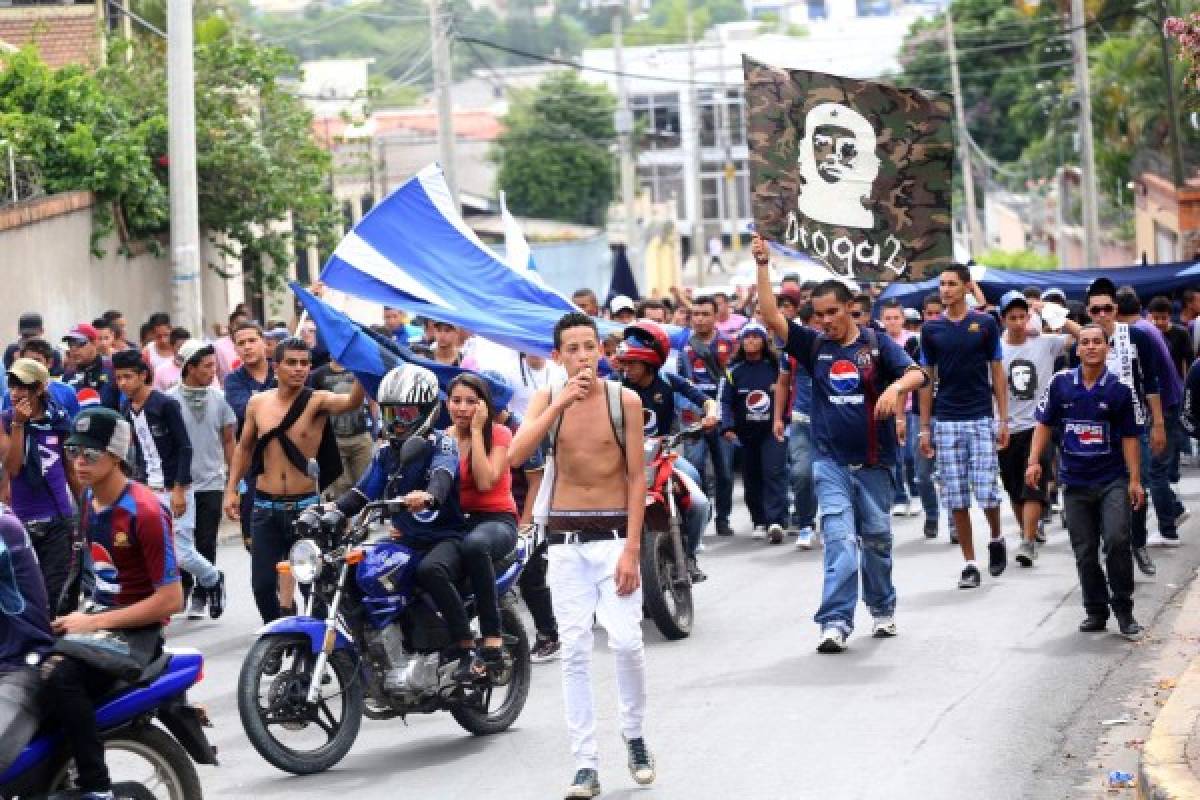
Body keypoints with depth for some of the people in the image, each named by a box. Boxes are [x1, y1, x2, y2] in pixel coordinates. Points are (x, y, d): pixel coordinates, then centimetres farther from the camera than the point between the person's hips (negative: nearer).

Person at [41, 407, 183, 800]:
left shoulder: (145, 512, -18)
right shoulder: (89, 499, 9)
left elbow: (171, 599, -19)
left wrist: (95, 622, -19)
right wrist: (81, 616, 9)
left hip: (137, 628, -9)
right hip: (96, 616, 9)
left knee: (61, 680, -33)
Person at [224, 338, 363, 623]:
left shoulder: (317, 401, -7)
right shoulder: (258, 403, 4)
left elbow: (352, 402, -28)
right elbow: (244, 447, 18)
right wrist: (231, 489, 13)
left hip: (305, 505, -3)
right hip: (265, 507, 3)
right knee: (263, 583, 3)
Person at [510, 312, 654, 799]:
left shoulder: (625, 401, -1)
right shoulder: (546, 400, 3)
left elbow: (637, 477, -2)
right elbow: (515, 456, -14)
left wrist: (631, 548, -10)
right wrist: (561, 402, -21)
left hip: (614, 532, -1)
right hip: (565, 538, 1)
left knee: (626, 640, -12)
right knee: (574, 651, -2)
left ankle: (634, 735, 14)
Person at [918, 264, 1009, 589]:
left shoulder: (985, 324, 1)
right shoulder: (931, 328, 5)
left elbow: (997, 373, 4)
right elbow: (926, 379, 8)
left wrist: (1003, 420, -3)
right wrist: (924, 428, 4)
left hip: (981, 420, -2)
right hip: (945, 422, 2)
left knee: (986, 492, -7)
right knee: (956, 498, 1)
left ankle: (996, 539, 22)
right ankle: (969, 564, 8)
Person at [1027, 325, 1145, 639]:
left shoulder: (1119, 389, -4)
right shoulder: (1061, 383, 0)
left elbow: (1129, 436, 0)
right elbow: (1044, 424, 9)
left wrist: (1135, 480, -4)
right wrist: (1034, 461, -2)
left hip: (1113, 480, -2)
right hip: (1075, 482, 2)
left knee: (1116, 541, -17)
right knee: (1085, 551, 7)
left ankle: (1124, 609, -3)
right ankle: (1096, 611, 20)